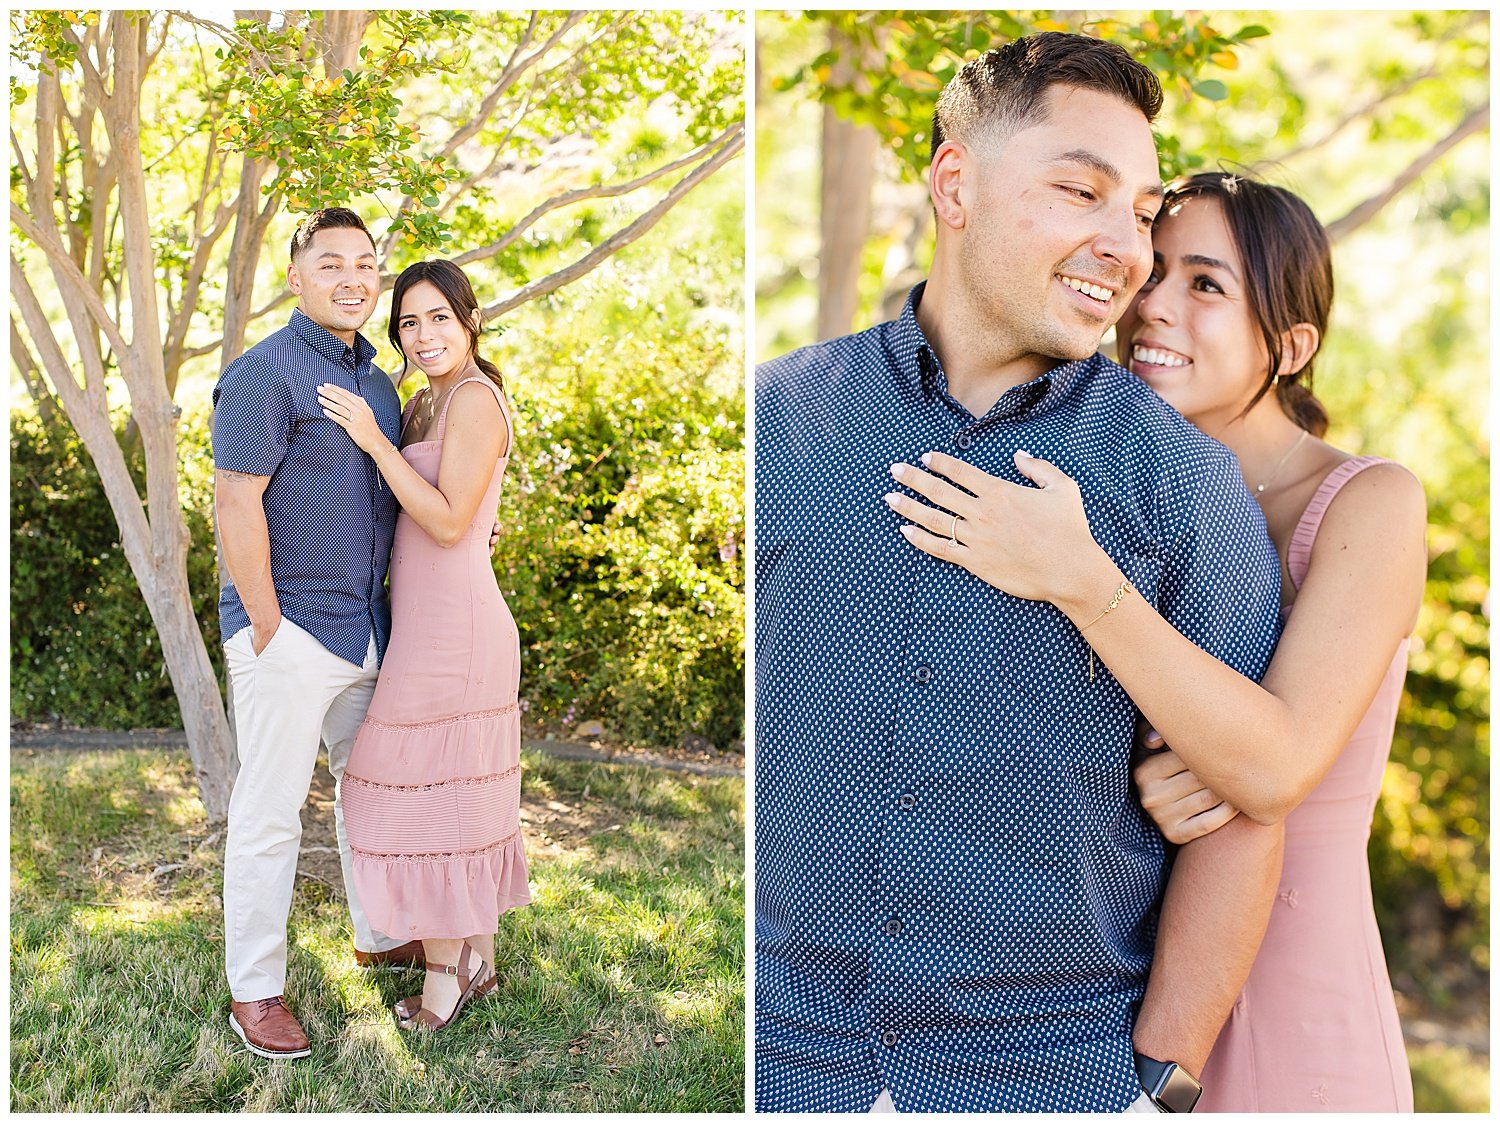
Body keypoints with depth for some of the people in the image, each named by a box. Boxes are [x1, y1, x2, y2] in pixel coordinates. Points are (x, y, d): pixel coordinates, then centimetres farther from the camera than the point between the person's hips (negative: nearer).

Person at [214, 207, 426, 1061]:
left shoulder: (379, 381, 13)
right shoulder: (268, 372, -12)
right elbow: (236, 502, -17)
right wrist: (266, 624, -17)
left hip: (365, 628, 8)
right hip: (290, 628, -8)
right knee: (270, 811, -1)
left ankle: (380, 935, 37)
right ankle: (255, 990, 10)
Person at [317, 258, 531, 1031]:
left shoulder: (476, 398, -14)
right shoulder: (424, 402, 14)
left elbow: (449, 520, -20)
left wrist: (374, 441, -18)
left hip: (450, 626, -10)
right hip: (434, 620, 10)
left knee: (428, 794, -1)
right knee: (462, 793, 15)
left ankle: (446, 969, 11)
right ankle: (477, 956, 27)